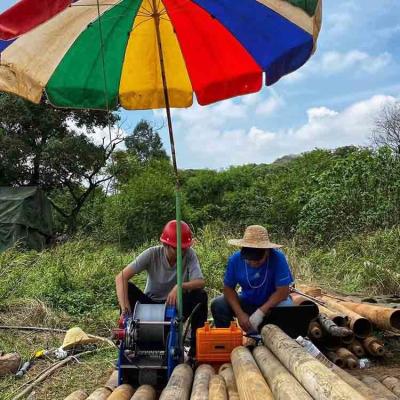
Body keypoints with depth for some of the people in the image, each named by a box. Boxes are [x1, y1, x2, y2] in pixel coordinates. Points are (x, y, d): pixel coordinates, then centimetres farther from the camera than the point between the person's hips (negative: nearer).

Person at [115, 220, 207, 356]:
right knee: (128, 288, -27)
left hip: (175, 305, 1)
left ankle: (195, 348, -13)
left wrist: (180, 286, -45)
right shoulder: (152, 254, -21)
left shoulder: (190, 254, -18)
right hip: (150, 304, 0)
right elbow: (120, 278, -28)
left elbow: (200, 282, -26)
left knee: (201, 295, -27)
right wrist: (124, 308, -41)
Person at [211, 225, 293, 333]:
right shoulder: (235, 259, -16)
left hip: (273, 302, -2)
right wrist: (240, 313, -22)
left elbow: (283, 291, -25)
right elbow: (228, 288, -8)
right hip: (247, 302, 3)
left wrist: (260, 312, -32)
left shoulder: (278, 258, -26)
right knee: (217, 305, -19)